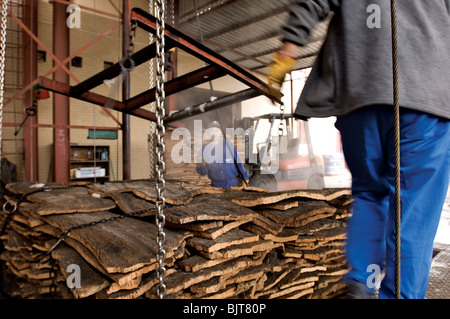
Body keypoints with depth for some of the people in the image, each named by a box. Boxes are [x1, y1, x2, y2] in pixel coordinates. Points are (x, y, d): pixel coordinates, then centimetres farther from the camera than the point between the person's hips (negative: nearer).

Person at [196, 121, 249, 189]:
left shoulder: (229, 145, -3)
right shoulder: (205, 149, -1)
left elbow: (238, 162, 6)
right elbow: (203, 172, 2)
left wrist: (245, 177, 9)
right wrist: (201, 166, -20)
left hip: (232, 183, 0)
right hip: (216, 185, 1)